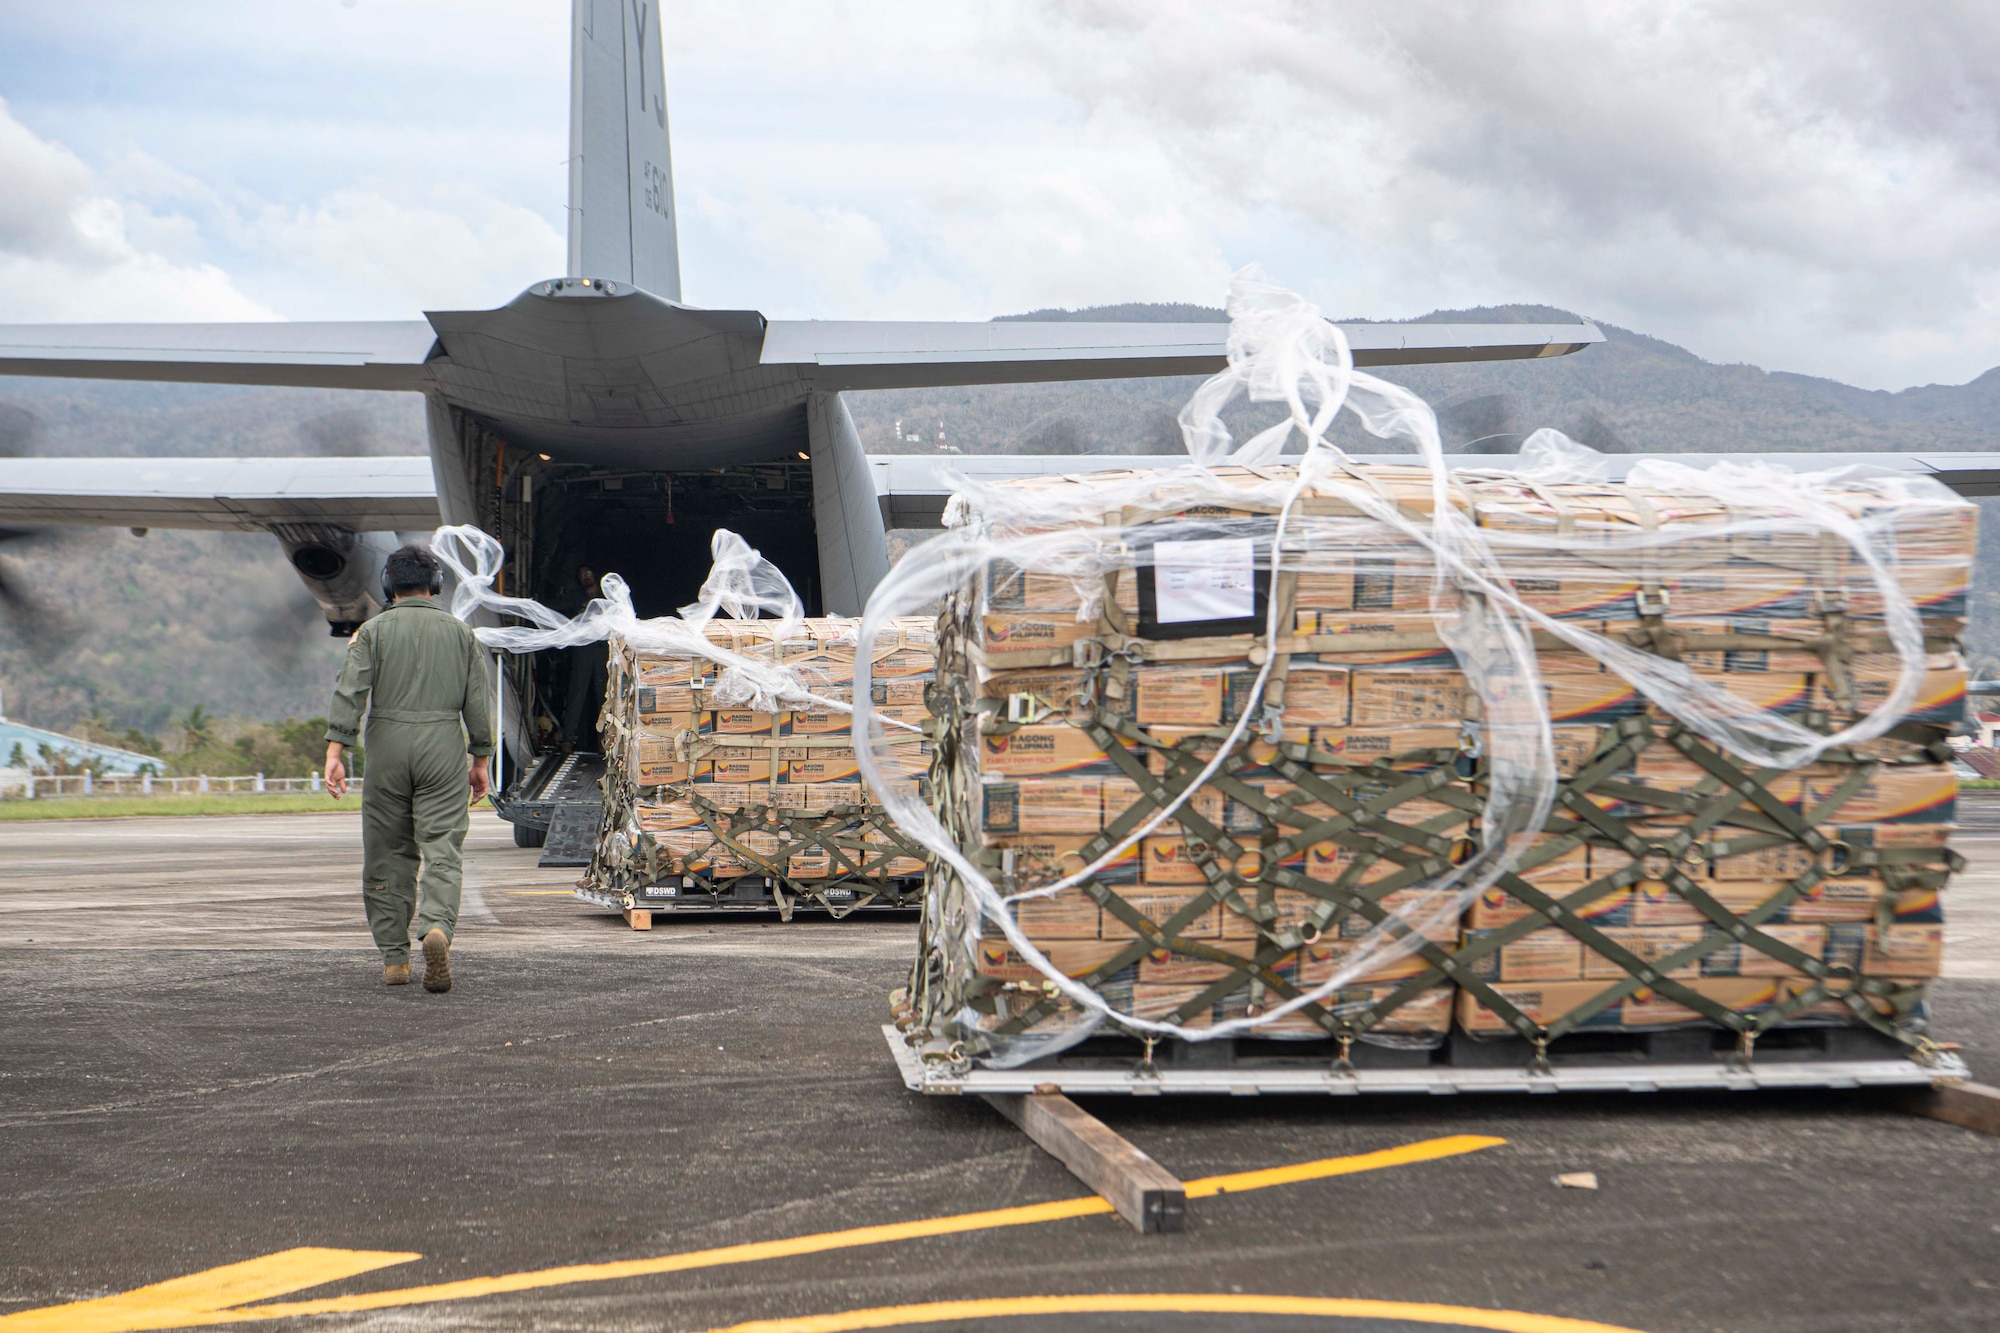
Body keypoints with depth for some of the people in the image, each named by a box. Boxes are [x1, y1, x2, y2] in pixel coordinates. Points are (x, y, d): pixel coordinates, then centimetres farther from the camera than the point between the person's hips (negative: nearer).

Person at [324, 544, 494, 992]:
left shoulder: (373, 631, 3)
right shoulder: (460, 631, 8)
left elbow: (348, 693, -7)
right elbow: (478, 701, 7)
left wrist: (334, 753, -12)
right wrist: (481, 761, 14)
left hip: (387, 746, 0)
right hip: (444, 746, 0)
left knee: (388, 854, 9)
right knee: (442, 848, -4)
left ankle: (394, 959, 12)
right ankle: (437, 928, -30)